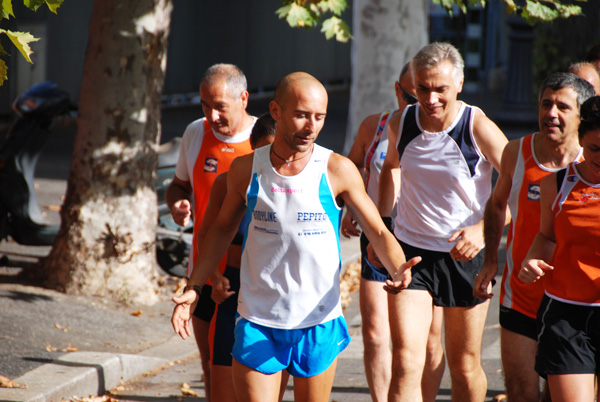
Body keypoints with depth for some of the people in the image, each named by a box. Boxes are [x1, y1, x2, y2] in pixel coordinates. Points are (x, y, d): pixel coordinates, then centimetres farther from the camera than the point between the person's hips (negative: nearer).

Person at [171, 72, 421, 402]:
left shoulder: (337, 170, -6)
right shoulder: (246, 169, 0)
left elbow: (378, 232, -3)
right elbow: (223, 228, 15)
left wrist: (397, 269, -24)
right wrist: (193, 287, 8)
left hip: (319, 325, 0)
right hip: (257, 324, 1)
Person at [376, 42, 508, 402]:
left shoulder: (478, 128, -13)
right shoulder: (403, 122, -2)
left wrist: (483, 228, -25)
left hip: (466, 255, -2)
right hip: (410, 253, 2)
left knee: (465, 367, 10)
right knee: (405, 363, -13)